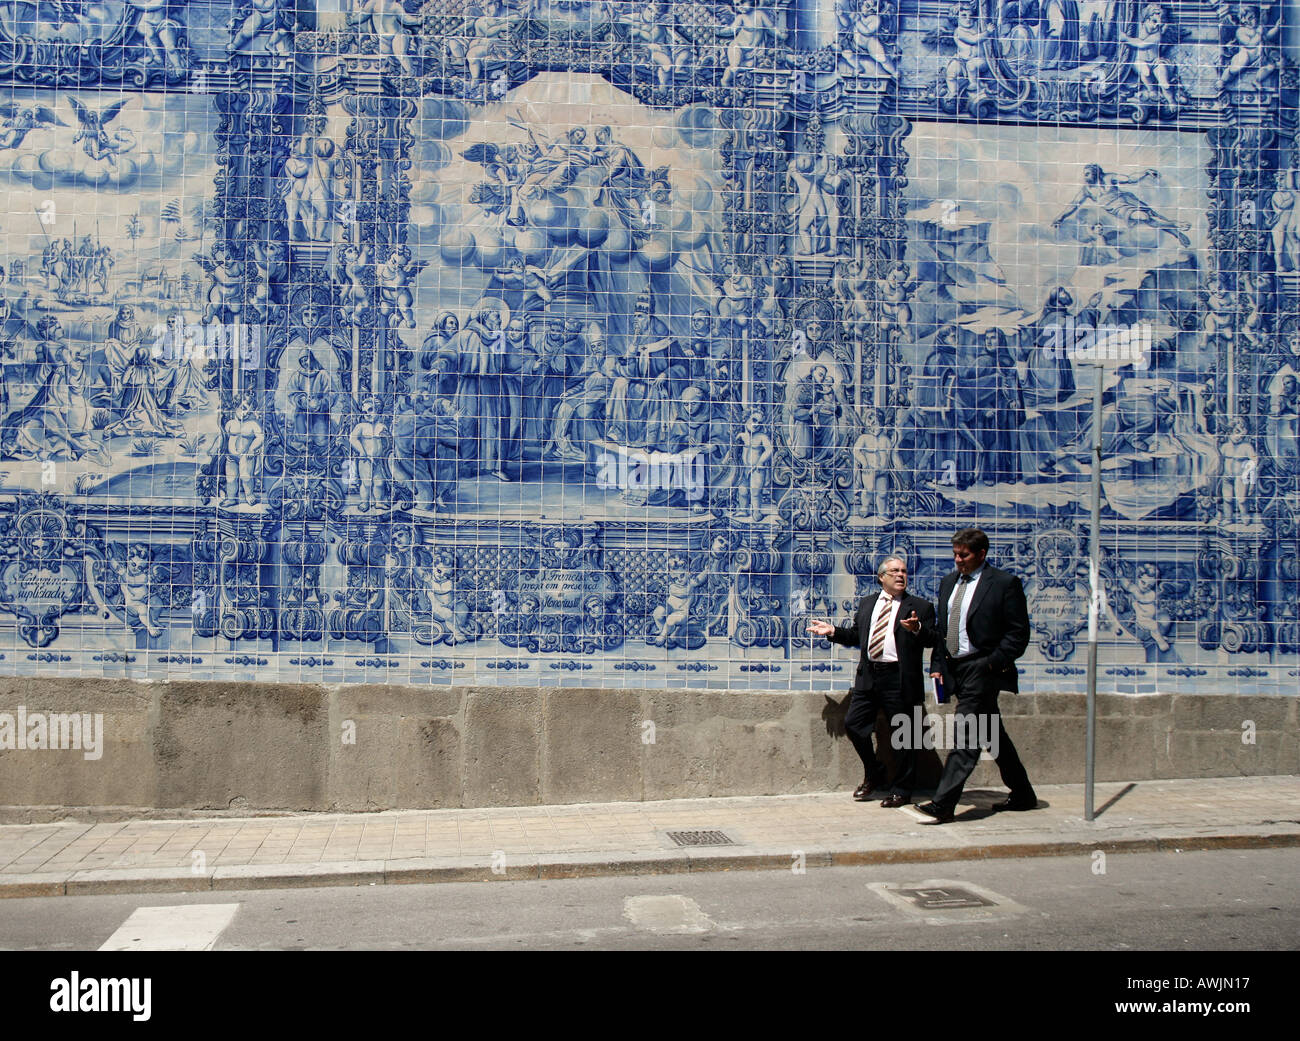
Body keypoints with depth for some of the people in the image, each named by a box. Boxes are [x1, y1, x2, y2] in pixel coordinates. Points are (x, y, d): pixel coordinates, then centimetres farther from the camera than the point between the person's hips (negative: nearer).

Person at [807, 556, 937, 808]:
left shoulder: (920, 607, 1)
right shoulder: (866, 603, 16)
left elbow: (933, 639, -9)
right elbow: (856, 635, 21)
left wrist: (917, 629, -28)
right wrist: (833, 631, 8)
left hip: (899, 679, -4)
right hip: (868, 676, 5)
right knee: (853, 724, 3)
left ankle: (902, 790, 15)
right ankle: (874, 775, 24)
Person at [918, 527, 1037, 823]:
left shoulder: (1005, 583, -6)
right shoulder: (948, 583, 14)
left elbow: (1019, 633, -8)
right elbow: (942, 628, 20)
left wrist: (993, 663, -16)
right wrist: (937, 665, 9)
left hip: (982, 668, -7)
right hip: (955, 668, 8)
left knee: (964, 735, -13)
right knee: (993, 736, 15)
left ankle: (942, 804, -16)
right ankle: (1022, 795, 27)